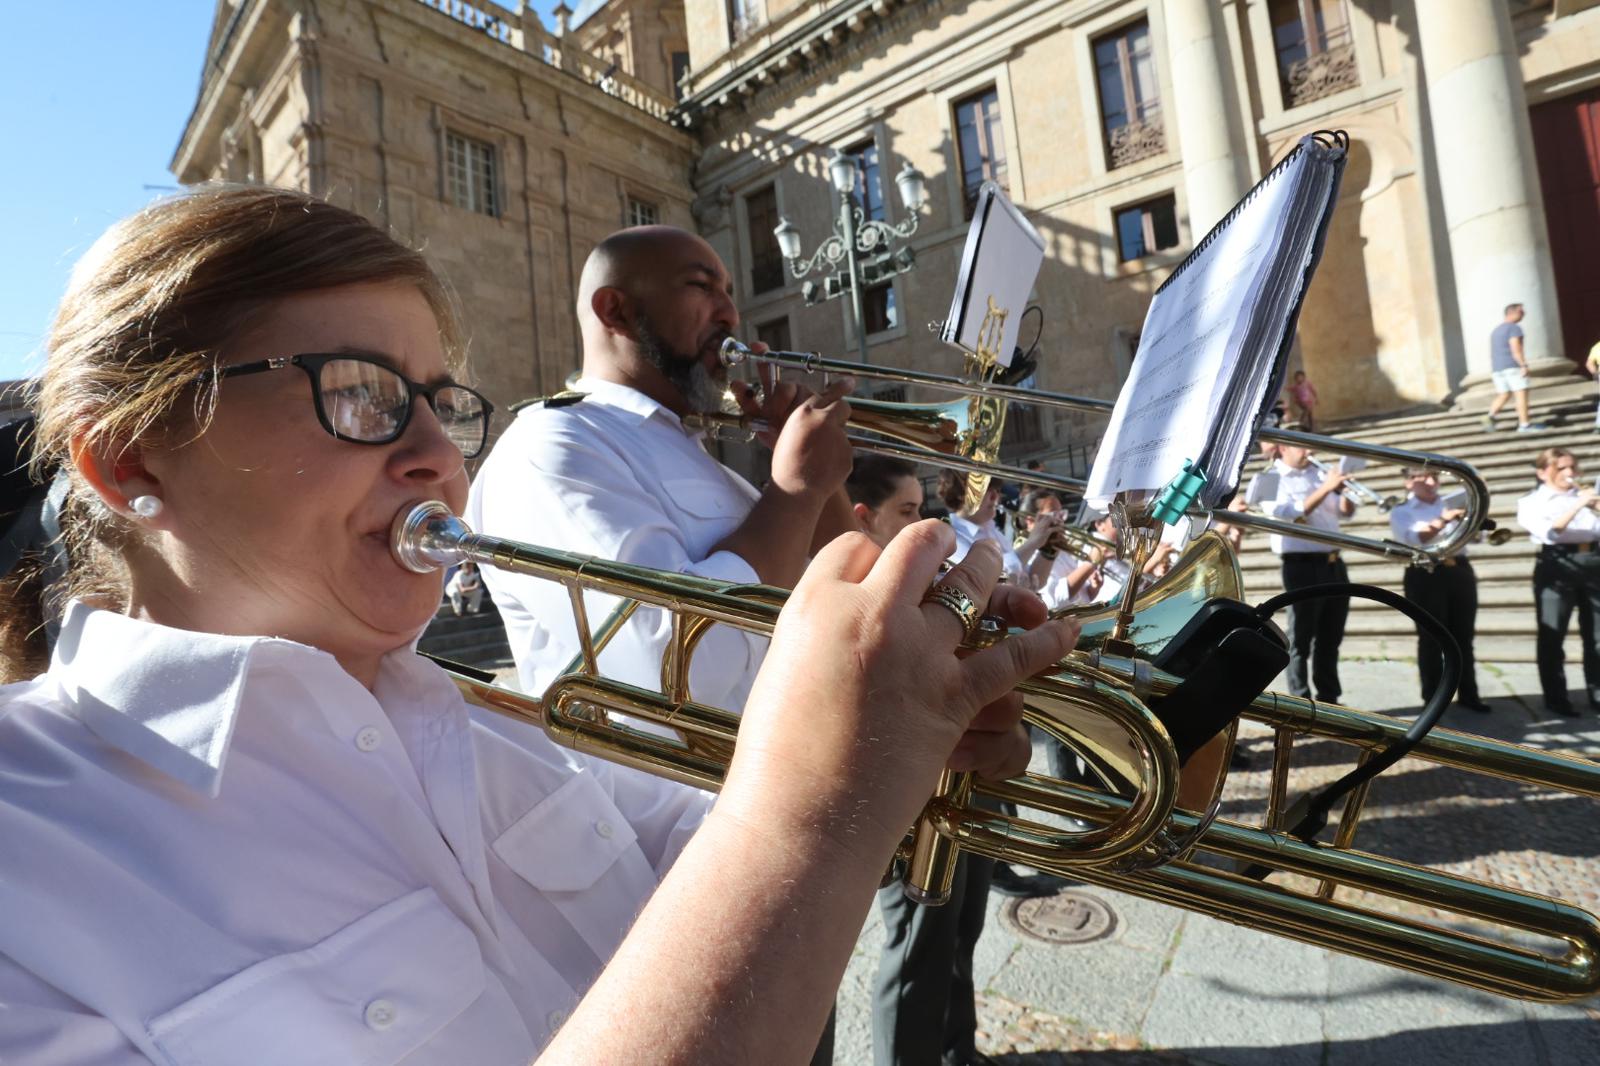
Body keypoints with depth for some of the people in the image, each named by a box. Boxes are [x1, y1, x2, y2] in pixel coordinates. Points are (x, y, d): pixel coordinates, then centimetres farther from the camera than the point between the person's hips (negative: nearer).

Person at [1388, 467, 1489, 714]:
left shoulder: (1451, 504, 17)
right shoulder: (1401, 512, 2)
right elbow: (1414, 539, -16)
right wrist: (1442, 520, -30)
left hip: (1460, 573, 5)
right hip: (1426, 577, -5)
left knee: (1463, 638, 9)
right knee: (1431, 639, -2)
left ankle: (1468, 694, 18)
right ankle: (1432, 698, 5)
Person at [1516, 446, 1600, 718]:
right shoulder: (1532, 502, 3)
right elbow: (1548, 532, -15)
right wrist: (1578, 505, -18)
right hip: (1557, 565, -5)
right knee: (1552, 636, -2)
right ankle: (1556, 699, 5)